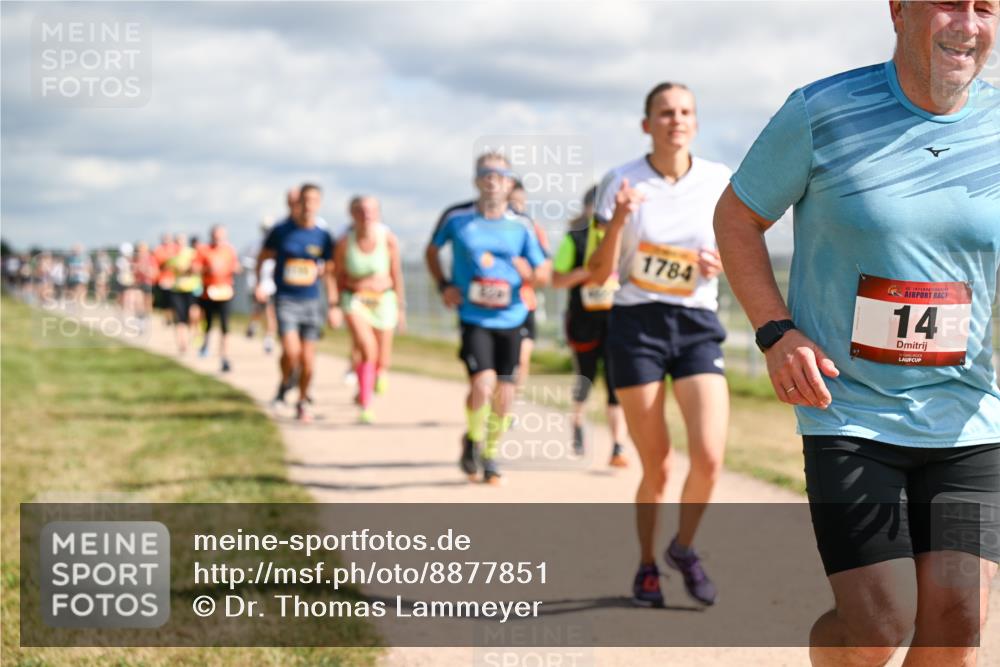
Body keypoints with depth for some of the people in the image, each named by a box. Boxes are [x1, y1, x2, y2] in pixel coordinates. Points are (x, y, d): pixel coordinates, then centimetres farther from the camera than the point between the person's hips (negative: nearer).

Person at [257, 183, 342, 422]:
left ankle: (302, 403, 22)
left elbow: (329, 272, 9)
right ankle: (285, 384, 12)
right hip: (285, 301, -2)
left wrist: (333, 306, 6)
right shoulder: (281, 231, -3)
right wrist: (259, 284, -6)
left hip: (312, 302, 2)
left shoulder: (323, 237, 2)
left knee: (307, 359, 2)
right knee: (291, 351, -19)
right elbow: (262, 258, 8)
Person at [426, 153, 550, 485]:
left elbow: (544, 274, 7)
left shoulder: (522, 226, 2)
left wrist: (519, 269, -13)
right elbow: (432, 251, 16)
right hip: (473, 318, -2)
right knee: (483, 384, -20)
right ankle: (472, 439, 9)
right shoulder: (456, 218, -1)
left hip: (511, 319, 2)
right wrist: (443, 286, 1)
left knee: (504, 395, 6)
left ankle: (491, 455, 29)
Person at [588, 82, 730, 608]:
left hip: (697, 323, 2)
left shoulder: (720, 181, 3)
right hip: (636, 324, -2)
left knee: (709, 457, -13)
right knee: (656, 467, 1)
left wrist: (722, 262, -6)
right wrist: (618, 220, -21)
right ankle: (646, 566, 26)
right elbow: (598, 275, -6)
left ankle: (683, 548, 15)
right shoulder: (622, 183, -4)